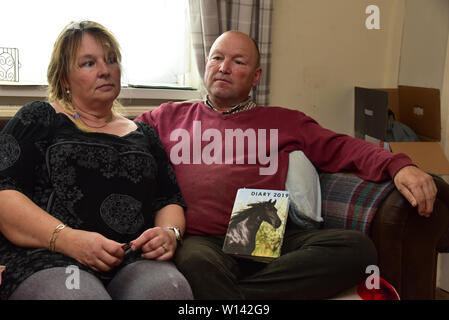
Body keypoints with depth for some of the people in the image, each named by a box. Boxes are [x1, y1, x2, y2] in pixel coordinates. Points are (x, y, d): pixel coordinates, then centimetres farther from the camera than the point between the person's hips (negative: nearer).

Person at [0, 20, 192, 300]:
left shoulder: (144, 135, 24)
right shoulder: (38, 119, 12)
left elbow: (170, 201, 20)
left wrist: (169, 233, -4)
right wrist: (66, 238, -17)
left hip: (135, 260, 3)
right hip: (46, 259, -2)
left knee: (169, 287, -32)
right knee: (77, 293, -37)